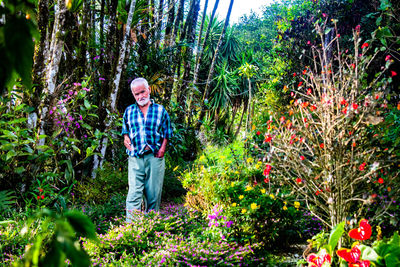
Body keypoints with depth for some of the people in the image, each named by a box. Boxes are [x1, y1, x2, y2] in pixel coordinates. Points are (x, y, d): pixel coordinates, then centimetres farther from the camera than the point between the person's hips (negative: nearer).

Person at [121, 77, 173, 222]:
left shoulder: (160, 110, 9)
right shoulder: (129, 111, 14)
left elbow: (167, 132, 10)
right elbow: (125, 129, 23)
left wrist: (163, 148, -4)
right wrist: (126, 138, 2)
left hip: (155, 157, 0)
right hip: (135, 157, 1)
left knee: (153, 193, 3)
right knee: (134, 192, -10)